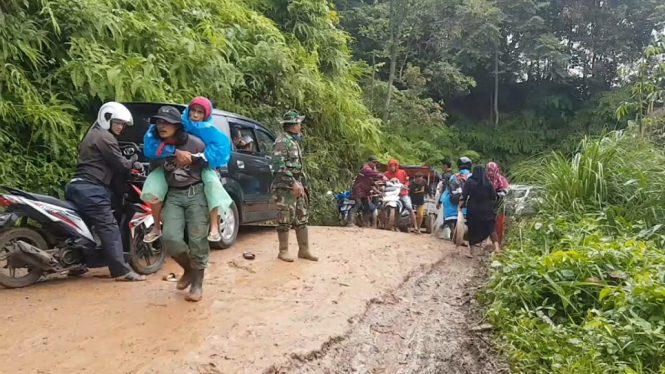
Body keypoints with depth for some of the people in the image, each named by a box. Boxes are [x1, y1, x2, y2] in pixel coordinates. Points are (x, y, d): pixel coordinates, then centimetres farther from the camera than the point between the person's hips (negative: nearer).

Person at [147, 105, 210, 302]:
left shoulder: (194, 142, -10)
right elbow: (154, 171, 19)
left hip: (196, 193, -3)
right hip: (173, 195, 3)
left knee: (197, 240, -5)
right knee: (170, 237, -14)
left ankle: (197, 284, 10)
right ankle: (188, 269, 15)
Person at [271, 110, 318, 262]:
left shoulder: (294, 141, 18)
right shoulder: (282, 141, -12)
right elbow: (278, 165, -21)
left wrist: (302, 185, 19)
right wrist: (292, 183, -23)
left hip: (297, 187, 9)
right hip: (285, 187, -9)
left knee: (302, 219, 10)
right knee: (285, 220, -3)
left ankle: (304, 250, 17)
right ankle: (283, 251, 6)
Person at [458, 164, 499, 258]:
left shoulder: (469, 182, -4)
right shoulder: (488, 183, 0)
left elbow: (464, 196, -8)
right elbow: (494, 197, 4)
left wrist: (459, 206, 0)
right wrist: (489, 204, 23)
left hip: (473, 210, -1)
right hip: (486, 209, 1)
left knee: (472, 230, 9)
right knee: (490, 228, 12)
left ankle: (471, 252, 12)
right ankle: (496, 247, -5)